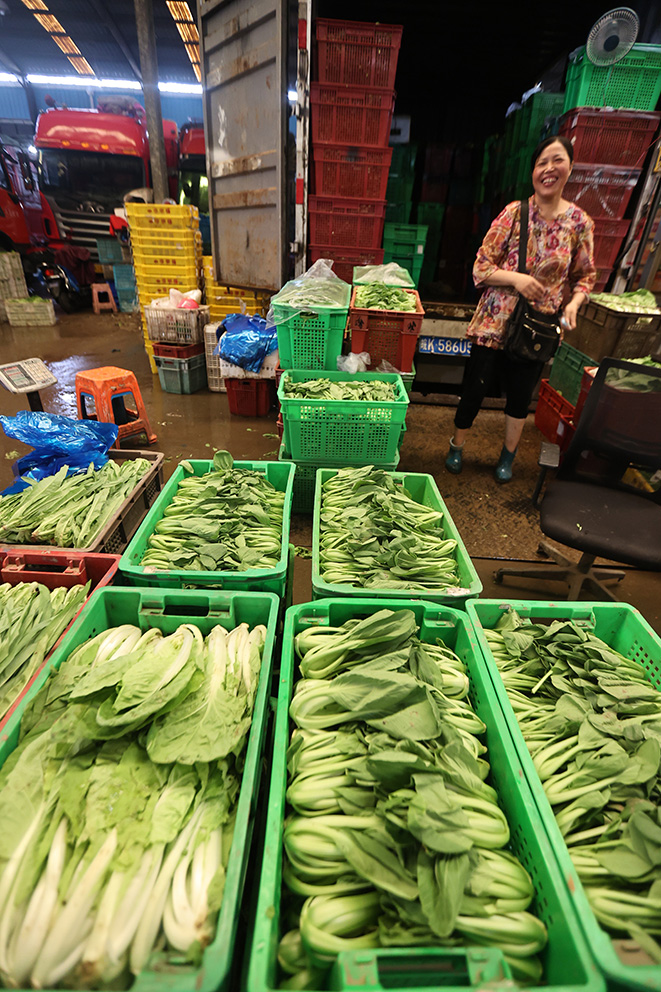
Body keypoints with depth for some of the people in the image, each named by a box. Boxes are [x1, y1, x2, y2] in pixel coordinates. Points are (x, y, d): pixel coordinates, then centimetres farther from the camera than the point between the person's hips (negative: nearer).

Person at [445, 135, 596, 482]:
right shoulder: (514, 212, -5)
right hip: (495, 321, -2)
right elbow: (480, 267, -6)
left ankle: (508, 456, 34)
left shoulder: (580, 222, 0)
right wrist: (516, 278, -22)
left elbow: (586, 275, 8)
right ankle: (456, 446, 27)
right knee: (474, 389, 2)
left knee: (520, 395, 13)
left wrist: (574, 302, -13)